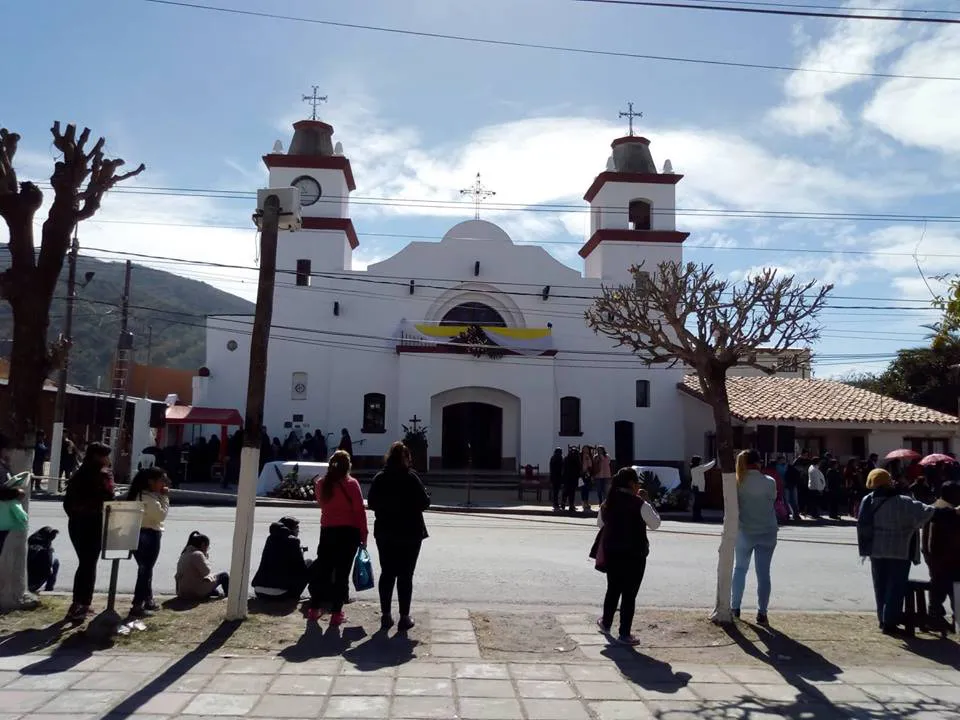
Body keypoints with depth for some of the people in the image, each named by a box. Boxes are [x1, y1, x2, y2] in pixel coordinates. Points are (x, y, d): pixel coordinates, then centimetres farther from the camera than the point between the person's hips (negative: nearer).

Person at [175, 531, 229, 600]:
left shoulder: (184, 555, 12)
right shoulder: (197, 554, -18)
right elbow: (206, 571, -18)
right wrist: (206, 558, -4)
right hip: (197, 592, -10)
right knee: (224, 576, 7)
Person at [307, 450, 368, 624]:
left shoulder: (321, 484, 1)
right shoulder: (351, 484, -11)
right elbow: (359, 511, -10)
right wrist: (363, 535, -3)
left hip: (327, 530, 4)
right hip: (348, 532, -4)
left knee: (322, 569, 15)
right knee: (342, 572, 2)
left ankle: (314, 609, 21)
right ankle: (336, 613, 4)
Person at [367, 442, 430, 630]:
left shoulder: (379, 478, 0)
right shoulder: (411, 478, -13)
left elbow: (371, 503, 6)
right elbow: (424, 503, -11)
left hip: (385, 533, 4)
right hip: (409, 534, -4)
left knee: (387, 574, 12)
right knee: (405, 576, 3)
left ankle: (386, 615, 16)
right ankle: (404, 618, 6)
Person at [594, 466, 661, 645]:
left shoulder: (608, 503, 1)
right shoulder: (639, 504, -16)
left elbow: (600, 523, 15)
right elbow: (655, 523, -6)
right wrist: (647, 501, -2)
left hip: (611, 552, 5)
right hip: (634, 554, -5)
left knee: (613, 590, 22)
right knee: (629, 594, 3)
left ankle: (606, 623, 35)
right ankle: (624, 634, 7)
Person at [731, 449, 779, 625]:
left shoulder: (738, 482, -7)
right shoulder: (769, 482, -9)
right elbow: (773, 500, 5)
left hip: (744, 532, 1)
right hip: (767, 533, -1)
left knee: (740, 568, 16)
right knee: (763, 573, 5)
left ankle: (735, 608, 18)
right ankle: (762, 613, 8)